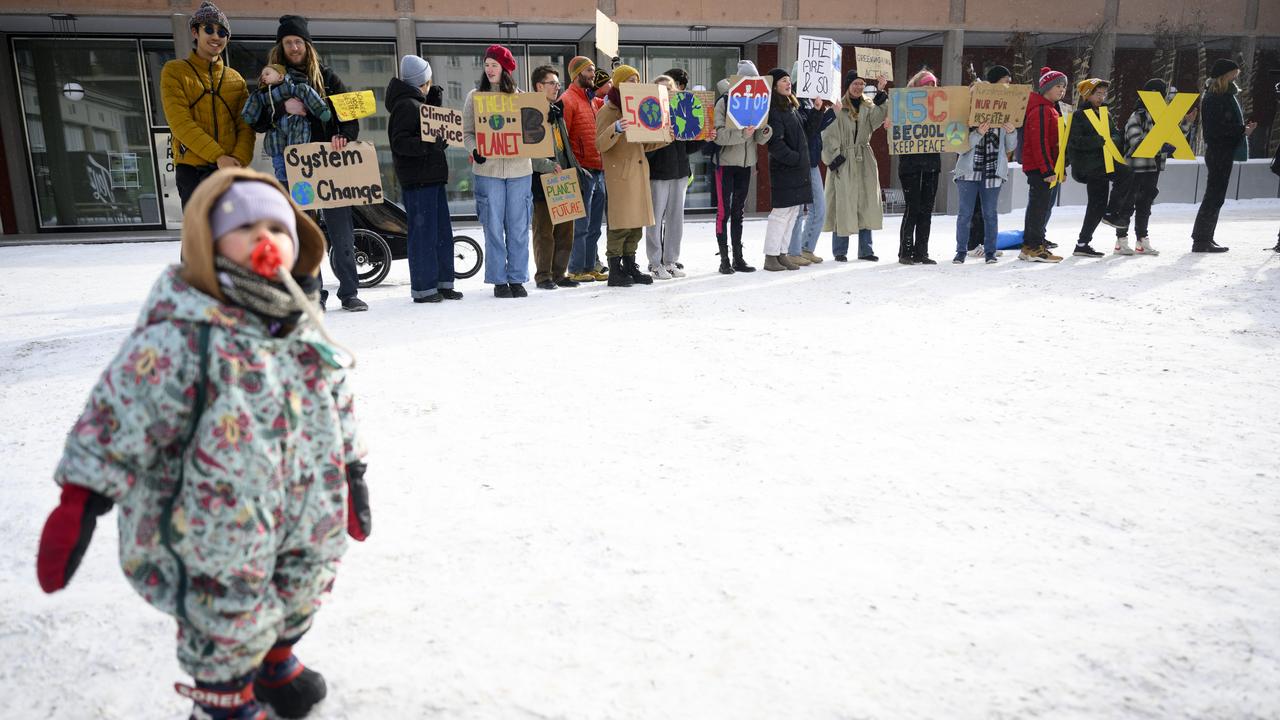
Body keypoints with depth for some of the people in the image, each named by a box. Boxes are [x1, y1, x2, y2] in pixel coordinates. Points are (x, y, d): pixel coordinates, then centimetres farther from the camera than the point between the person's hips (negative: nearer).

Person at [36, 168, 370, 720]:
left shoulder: (305, 332, 0)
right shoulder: (180, 333, -22)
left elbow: (335, 406, 12)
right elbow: (117, 418, -20)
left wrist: (351, 477, 18)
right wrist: (79, 503, -18)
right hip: (216, 540, -7)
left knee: (299, 599, 26)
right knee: (230, 626, 11)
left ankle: (274, 662, 55)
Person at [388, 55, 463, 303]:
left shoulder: (418, 103, 20)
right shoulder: (406, 105, -10)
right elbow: (399, 143, -18)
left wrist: (436, 99, 15)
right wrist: (429, 145, -28)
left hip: (432, 177, 10)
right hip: (417, 179, -10)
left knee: (442, 230, 11)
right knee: (423, 232, -6)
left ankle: (443, 282, 19)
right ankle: (423, 288, 0)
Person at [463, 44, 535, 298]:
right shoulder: (475, 96, 7)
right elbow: (467, 133, 6)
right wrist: (475, 150, -13)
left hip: (519, 168, 1)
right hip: (488, 169, -1)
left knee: (518, 227, 3)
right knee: (494, 227, -1)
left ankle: (517, 279, 12)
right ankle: (498, 280, 8)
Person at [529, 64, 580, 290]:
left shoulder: (557, 112, 20)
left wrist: (575, 171, 17)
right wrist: (549, 166, -21)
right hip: (542, 181, -8)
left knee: (565, 230, 8)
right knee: (544, 231, -2)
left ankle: (559, 273, 17)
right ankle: (543, 276, 6)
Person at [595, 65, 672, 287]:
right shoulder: (608, 111, -3)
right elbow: (600, 145, -15)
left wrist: (667, 137, 12)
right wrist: (615, 129, -32)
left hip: (638, 172, 8)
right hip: (619, 175, -8)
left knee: (636, 222, 9)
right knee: (620, 223, -9)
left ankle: (630, 266, 16)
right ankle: (615, 271, -4)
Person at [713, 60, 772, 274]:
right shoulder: (724, 102, -7)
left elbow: (760, 139, 6)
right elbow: (718, 135, -18)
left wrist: (766, 131, -15)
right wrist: (742, 133, -29)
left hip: (746, 163, 5)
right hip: (726, 162, -5)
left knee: (738, 211, 10)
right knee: (724, 211, -4)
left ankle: (738, 258, 16)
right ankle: (724, 259, 2)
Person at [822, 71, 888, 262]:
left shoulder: (868, 106, 14)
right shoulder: (837, 107, -1)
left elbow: (876, 120, -7)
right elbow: (828, 135, -7)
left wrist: (881, 100, -18)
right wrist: (833, 157, -15)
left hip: (864, 161, 5)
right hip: (843, 161, -5)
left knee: (866, 203, 5)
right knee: (843, 204, -4)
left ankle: (865, 249, 11)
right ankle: (840, 251, 3)